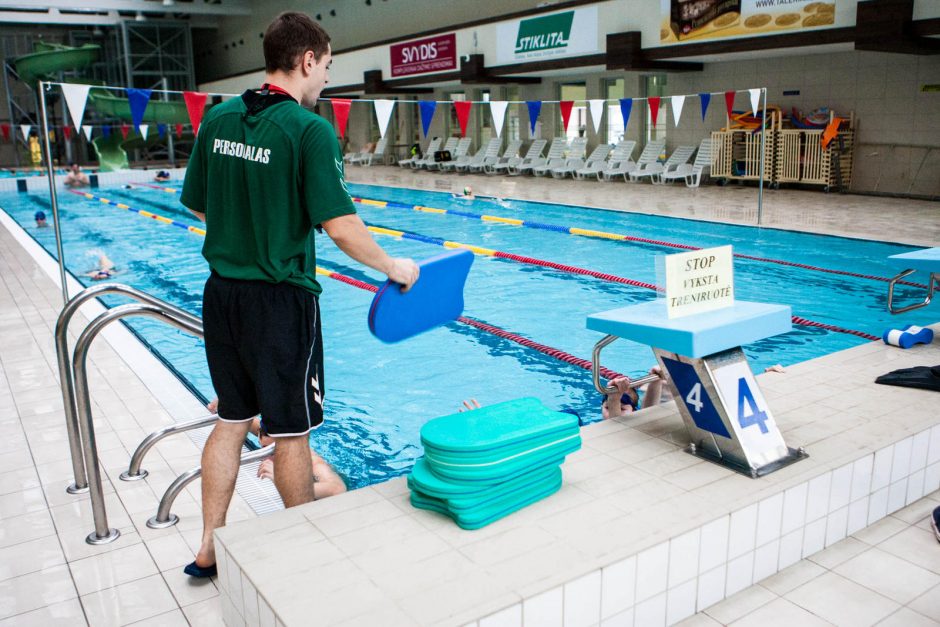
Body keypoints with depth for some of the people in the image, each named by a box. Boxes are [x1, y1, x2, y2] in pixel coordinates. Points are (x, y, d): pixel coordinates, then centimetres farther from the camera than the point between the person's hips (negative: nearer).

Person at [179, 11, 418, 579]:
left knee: (232, 420, 18)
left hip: (223, 293, 7)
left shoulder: (218, 119, 5)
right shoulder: (310, 129, -16)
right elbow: (341, 227, -21)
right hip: (280, 300, -6)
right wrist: (393, 267, -6)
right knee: (291, 431, 9)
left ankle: (209, 549, 28)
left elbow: (199, 206, 11)